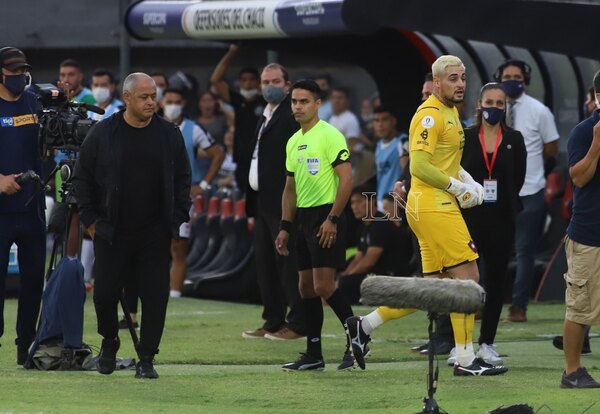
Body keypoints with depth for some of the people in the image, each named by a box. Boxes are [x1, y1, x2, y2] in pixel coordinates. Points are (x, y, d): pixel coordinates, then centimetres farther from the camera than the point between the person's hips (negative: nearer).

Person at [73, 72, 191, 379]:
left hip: (155, 235, 1)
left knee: (155, 296, -3)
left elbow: (182, 178, 11)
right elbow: (82, 178, 6)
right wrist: (90, 219, 2)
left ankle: (146, 359, 7)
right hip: (111, 233, -1)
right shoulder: (102, 133, -1)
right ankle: (109, 342, 28)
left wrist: (178, 217, 3)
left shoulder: (169, 135, 4)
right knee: (105, 293, 0)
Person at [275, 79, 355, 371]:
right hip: (305, 217, 9)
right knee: (306, 287, 8)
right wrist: (285, 227, 16)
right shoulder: (293, 142, 16)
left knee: (324, 286, -14)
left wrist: (332, 219, -20)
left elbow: (347, 179, -16)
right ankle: (313, 354, 11)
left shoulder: (330, 135, -10)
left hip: (326, 216, -9)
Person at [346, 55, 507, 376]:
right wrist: (457, 186, -15)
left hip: (438, 207, 10)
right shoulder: (430, 115, -14)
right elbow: (419, 165, -21)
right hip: (434, 207, -10)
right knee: (467, 277, -8)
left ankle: (365, 325, 14)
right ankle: (466, 359, -3)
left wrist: (465, 178, 11)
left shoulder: (450, 112, 18)